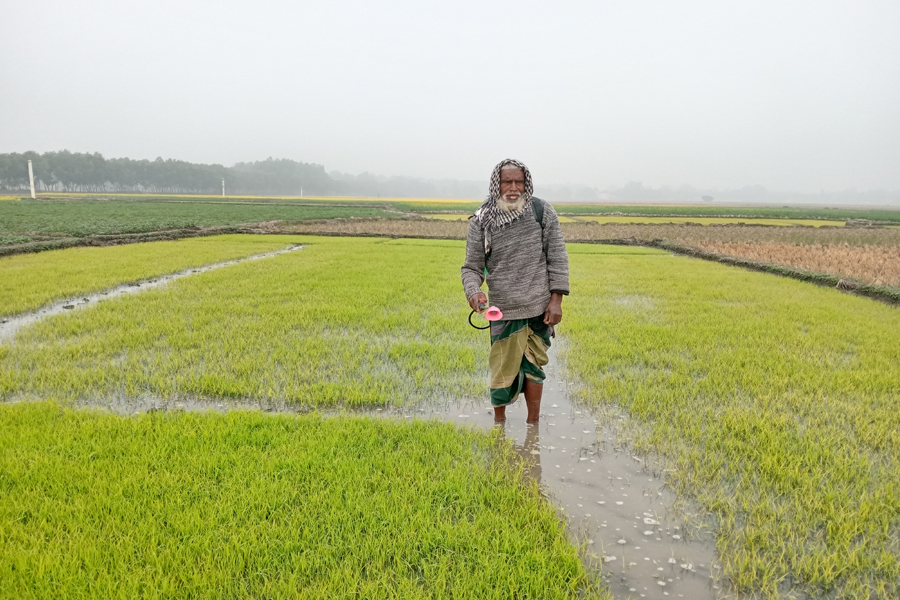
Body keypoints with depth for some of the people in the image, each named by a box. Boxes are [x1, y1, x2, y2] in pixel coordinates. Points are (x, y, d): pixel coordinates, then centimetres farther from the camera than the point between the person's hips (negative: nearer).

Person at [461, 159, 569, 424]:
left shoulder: (542, 212, -2)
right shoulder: (481, 221, -2)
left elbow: (557, 258, 1)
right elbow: (472, 267, 0)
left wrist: (556, 300, -4)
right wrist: (473, 292, -22)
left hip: (540, 306, 0)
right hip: (504, 310, 0)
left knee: (533, 365, 10)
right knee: (503, 368, 5)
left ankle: (533, 424, 27)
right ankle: (499, 420, 29)